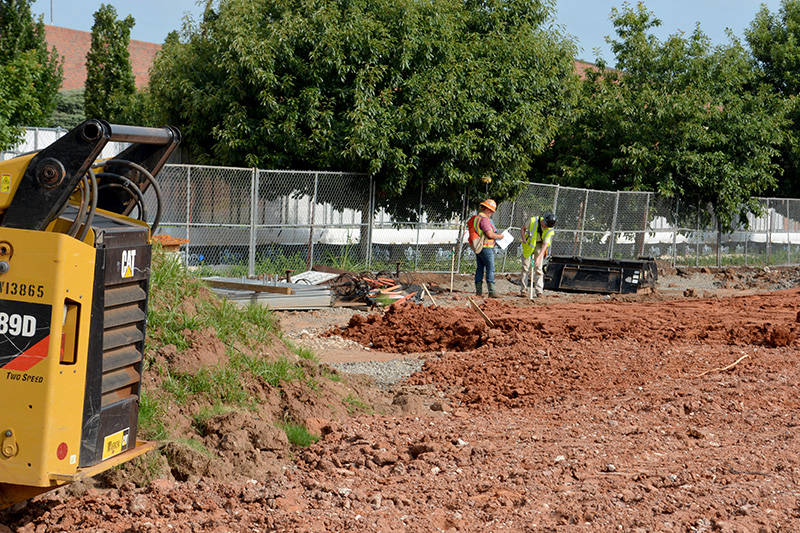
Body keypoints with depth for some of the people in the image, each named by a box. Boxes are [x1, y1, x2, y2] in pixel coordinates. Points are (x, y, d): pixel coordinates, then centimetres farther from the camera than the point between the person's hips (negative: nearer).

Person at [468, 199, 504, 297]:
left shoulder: (476, 218, 13)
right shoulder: (484, 219, -16)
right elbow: (489, 234, -21)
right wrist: (499, 236, -4)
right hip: (486, 247, -10)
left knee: (480, 268, 11)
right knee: (490, 269, -8)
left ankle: (478, 291, 12)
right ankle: (491, 292, -12)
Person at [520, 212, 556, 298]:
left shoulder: (550, 230, -20)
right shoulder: (533, 221, -20)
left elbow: (545, 244, -24)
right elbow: (523, 228, -1)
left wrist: (539, 257, -32)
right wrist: (523, 238, -17)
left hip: (539, 247, -1)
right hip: (528, 245, 1)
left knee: (538, 269, -6)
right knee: (525, 267, 0)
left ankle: (538, 291, -6)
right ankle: (523, 289, 5)